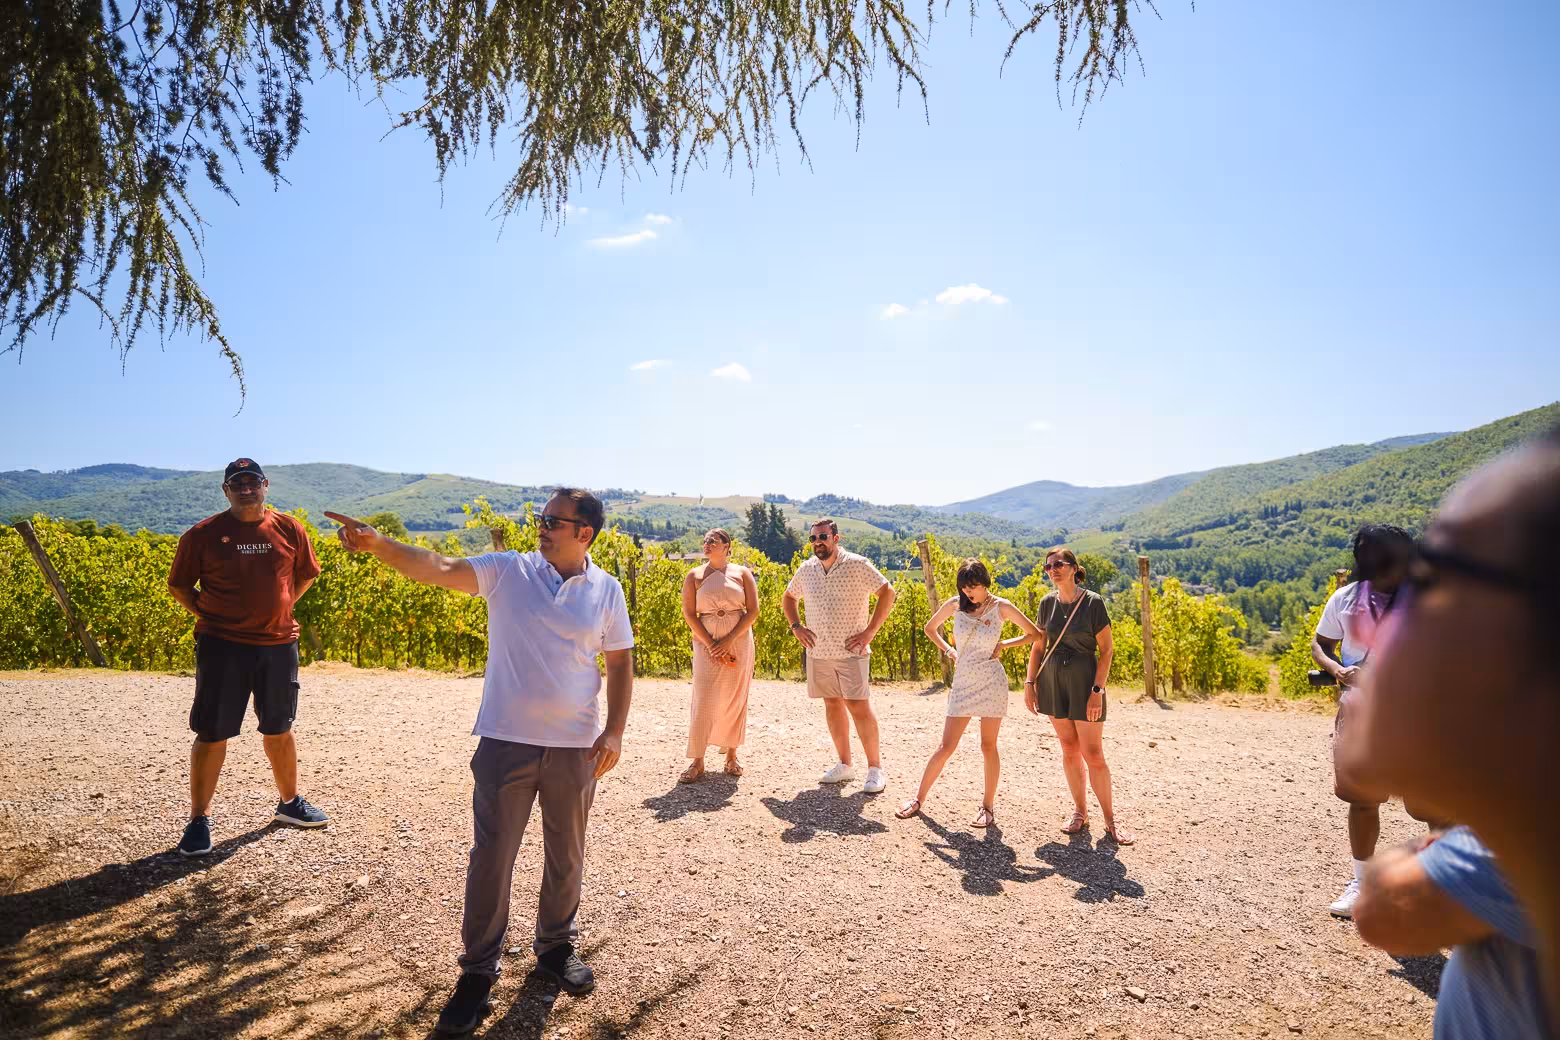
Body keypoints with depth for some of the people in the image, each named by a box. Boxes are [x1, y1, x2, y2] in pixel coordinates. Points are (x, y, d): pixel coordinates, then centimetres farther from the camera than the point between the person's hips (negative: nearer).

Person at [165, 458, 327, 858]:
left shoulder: (289, 530, 1)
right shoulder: (203, 535, -5)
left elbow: (305, 575, 15)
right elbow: (178, 585, 5)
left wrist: (276, 611, 7)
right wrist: (208, 615, -4)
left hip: (278, 645, 3)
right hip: (222, 646, -3)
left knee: (279, 730, 16)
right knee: (212, 734, 2)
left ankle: (289, 802, 34)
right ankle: (198, 820, 18)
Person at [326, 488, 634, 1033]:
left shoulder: (607, 590, 0)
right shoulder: (508, 570, -4)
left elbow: (620, 664, 5)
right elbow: (439, 568, -17)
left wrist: (615, 731, -3)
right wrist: (380, 544, -33)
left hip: (576, 746, 2)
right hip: (507, 741, -1)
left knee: (566, 855, 16)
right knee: (491, 857, 5)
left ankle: (555, 947, 39)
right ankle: (478, 972, 23)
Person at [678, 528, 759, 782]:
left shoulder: (742, 573, 3)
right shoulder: (695, 576, 3)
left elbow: (753, 611, -2)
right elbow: (689, 613, -3)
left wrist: (728, 641, -11)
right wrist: (711, 645, -11)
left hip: (738, 641, 1)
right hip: (707, 642, -1)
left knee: (735, 700, 5)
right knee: (703, 700, -5)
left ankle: (731, 756, 20)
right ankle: (697, 763, 1)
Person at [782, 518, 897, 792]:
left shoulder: (857, 565, -8)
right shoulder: (806, 569, 7)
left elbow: (887, 593, -9)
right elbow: (788, 597, 22)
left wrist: (870, 631, -13)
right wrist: (796, 626, 6)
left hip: (851, 652, -5)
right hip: (818, 653, 5)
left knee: (859, 708, -7)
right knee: (832, 705, 11)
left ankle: (875, 768, 4)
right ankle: (845, 765, 22)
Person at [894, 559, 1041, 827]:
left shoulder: (1001, 607, -3)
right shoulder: (955, 605, 1)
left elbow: (1034, 634, 3)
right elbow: (930, 628, 16)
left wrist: (1004, 644, -4)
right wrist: (948, 649, 4)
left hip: (991, 683, -2)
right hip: (963, 682, 2)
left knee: (988, 747, 3)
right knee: (946, 747, 3)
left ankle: (988, 807, 16)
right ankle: (919, 799, 14)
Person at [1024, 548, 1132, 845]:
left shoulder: (1092, 602, -10)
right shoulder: (1048, 603, 3)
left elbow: (1106, 649, -9)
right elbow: (1038, 646, 10)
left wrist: (1097, 690, -14)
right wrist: (1030, 683, 5)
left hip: (1085, 681, -4)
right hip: (1053, 681, 4)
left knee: (1093, 754, -3)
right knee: (1069, 751, 10)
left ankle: (1110, 819, 11)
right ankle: (1080, 811, 23)